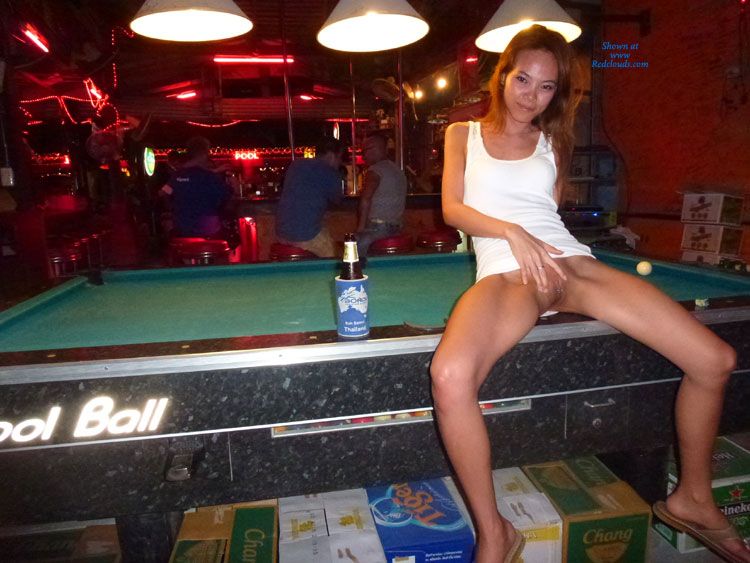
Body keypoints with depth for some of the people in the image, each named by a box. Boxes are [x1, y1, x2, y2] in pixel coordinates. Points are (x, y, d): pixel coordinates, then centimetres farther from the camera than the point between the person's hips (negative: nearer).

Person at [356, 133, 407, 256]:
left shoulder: (375, 170, -10)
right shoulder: (398, 170, 19)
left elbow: (365, 200, -20)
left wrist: (360, 227, -15)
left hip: (378, 226, -10)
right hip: (395, 226, 10)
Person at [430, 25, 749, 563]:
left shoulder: (553, 144, 23)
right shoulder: (464, 134, 16)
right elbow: (452, 209, 2)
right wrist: (511, 231, -11)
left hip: (572, 262, 4)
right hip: (505, 272, -3)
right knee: (450, 377, -37)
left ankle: (692, 498, 16)